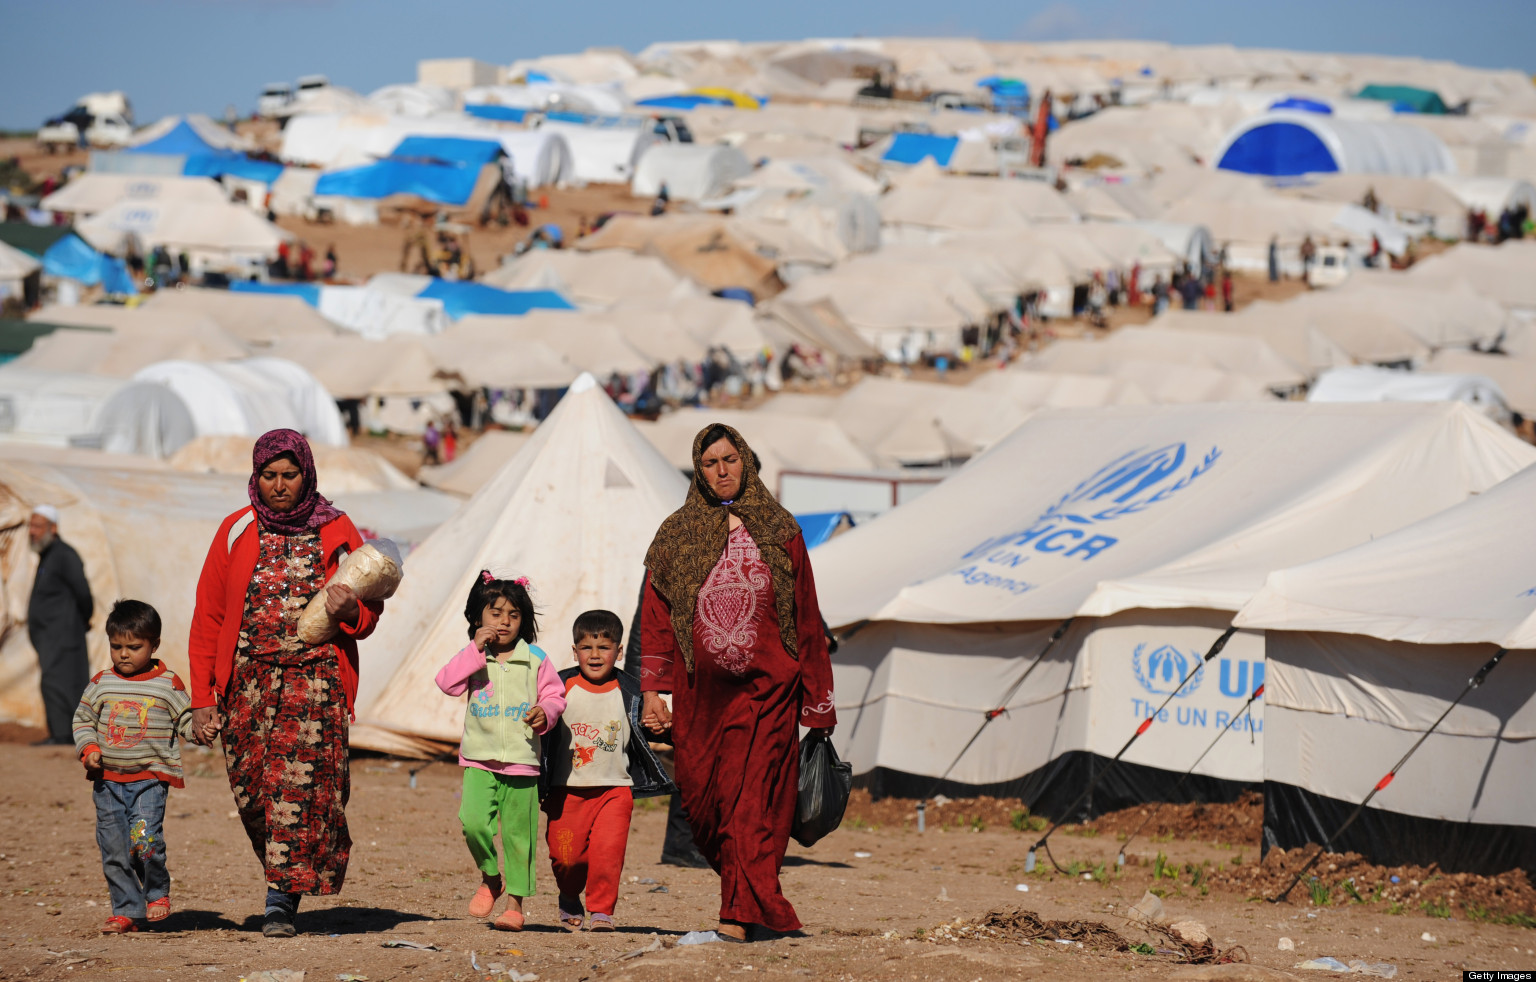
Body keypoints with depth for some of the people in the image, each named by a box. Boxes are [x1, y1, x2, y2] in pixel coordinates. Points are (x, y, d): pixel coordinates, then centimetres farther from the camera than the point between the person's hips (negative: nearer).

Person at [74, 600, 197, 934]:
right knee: (113, 850, 3)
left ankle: (158, 892, 7)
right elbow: (83, 719, 14)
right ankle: (126, 911, 15)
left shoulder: (168, 685, 0)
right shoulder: (101, 683, 7)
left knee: (145, 840, -19)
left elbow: (186, 719, 5)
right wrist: (89, 748, -2)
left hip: (150, 777, -3)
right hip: (108, 779, 4)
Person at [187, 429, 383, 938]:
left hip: (316, 674, -2)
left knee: (299, 782, -15)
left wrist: (349, 609, -12)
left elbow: (368, 617, 13)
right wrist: (202, 697, 3)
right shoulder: (236, 532, 8)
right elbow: (208, 619, 9)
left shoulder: (337, 533, 7)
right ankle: (285, 880, 19)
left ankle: (282, 901, -15)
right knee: (252, 791, -1)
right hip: (248, 680, 2)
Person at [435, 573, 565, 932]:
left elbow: (555, 694, 10)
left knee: (518, 832, 1)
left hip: (522, 760, 0)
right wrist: (476, 650, -14)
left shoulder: (535, 660, 4)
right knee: (473, 821, -16)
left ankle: (515, 901, 12)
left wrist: (546, 713, -12)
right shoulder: (473, 658, 4)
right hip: (479, 759, 0)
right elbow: (447, 682, -10)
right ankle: (490, 878, 11)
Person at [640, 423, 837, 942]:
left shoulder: (778, 531, 5)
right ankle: (751, 897, 22)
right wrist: (653, 690, -4)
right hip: (701, 694, 2)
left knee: (751, 800, -9)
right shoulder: (676, 535, 8)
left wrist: (816, 698, 4)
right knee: (704, 800, 3)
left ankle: (740, 910, -11)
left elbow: (806, 617, 7)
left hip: (766, 689, -2)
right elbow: (656, 617, 5)